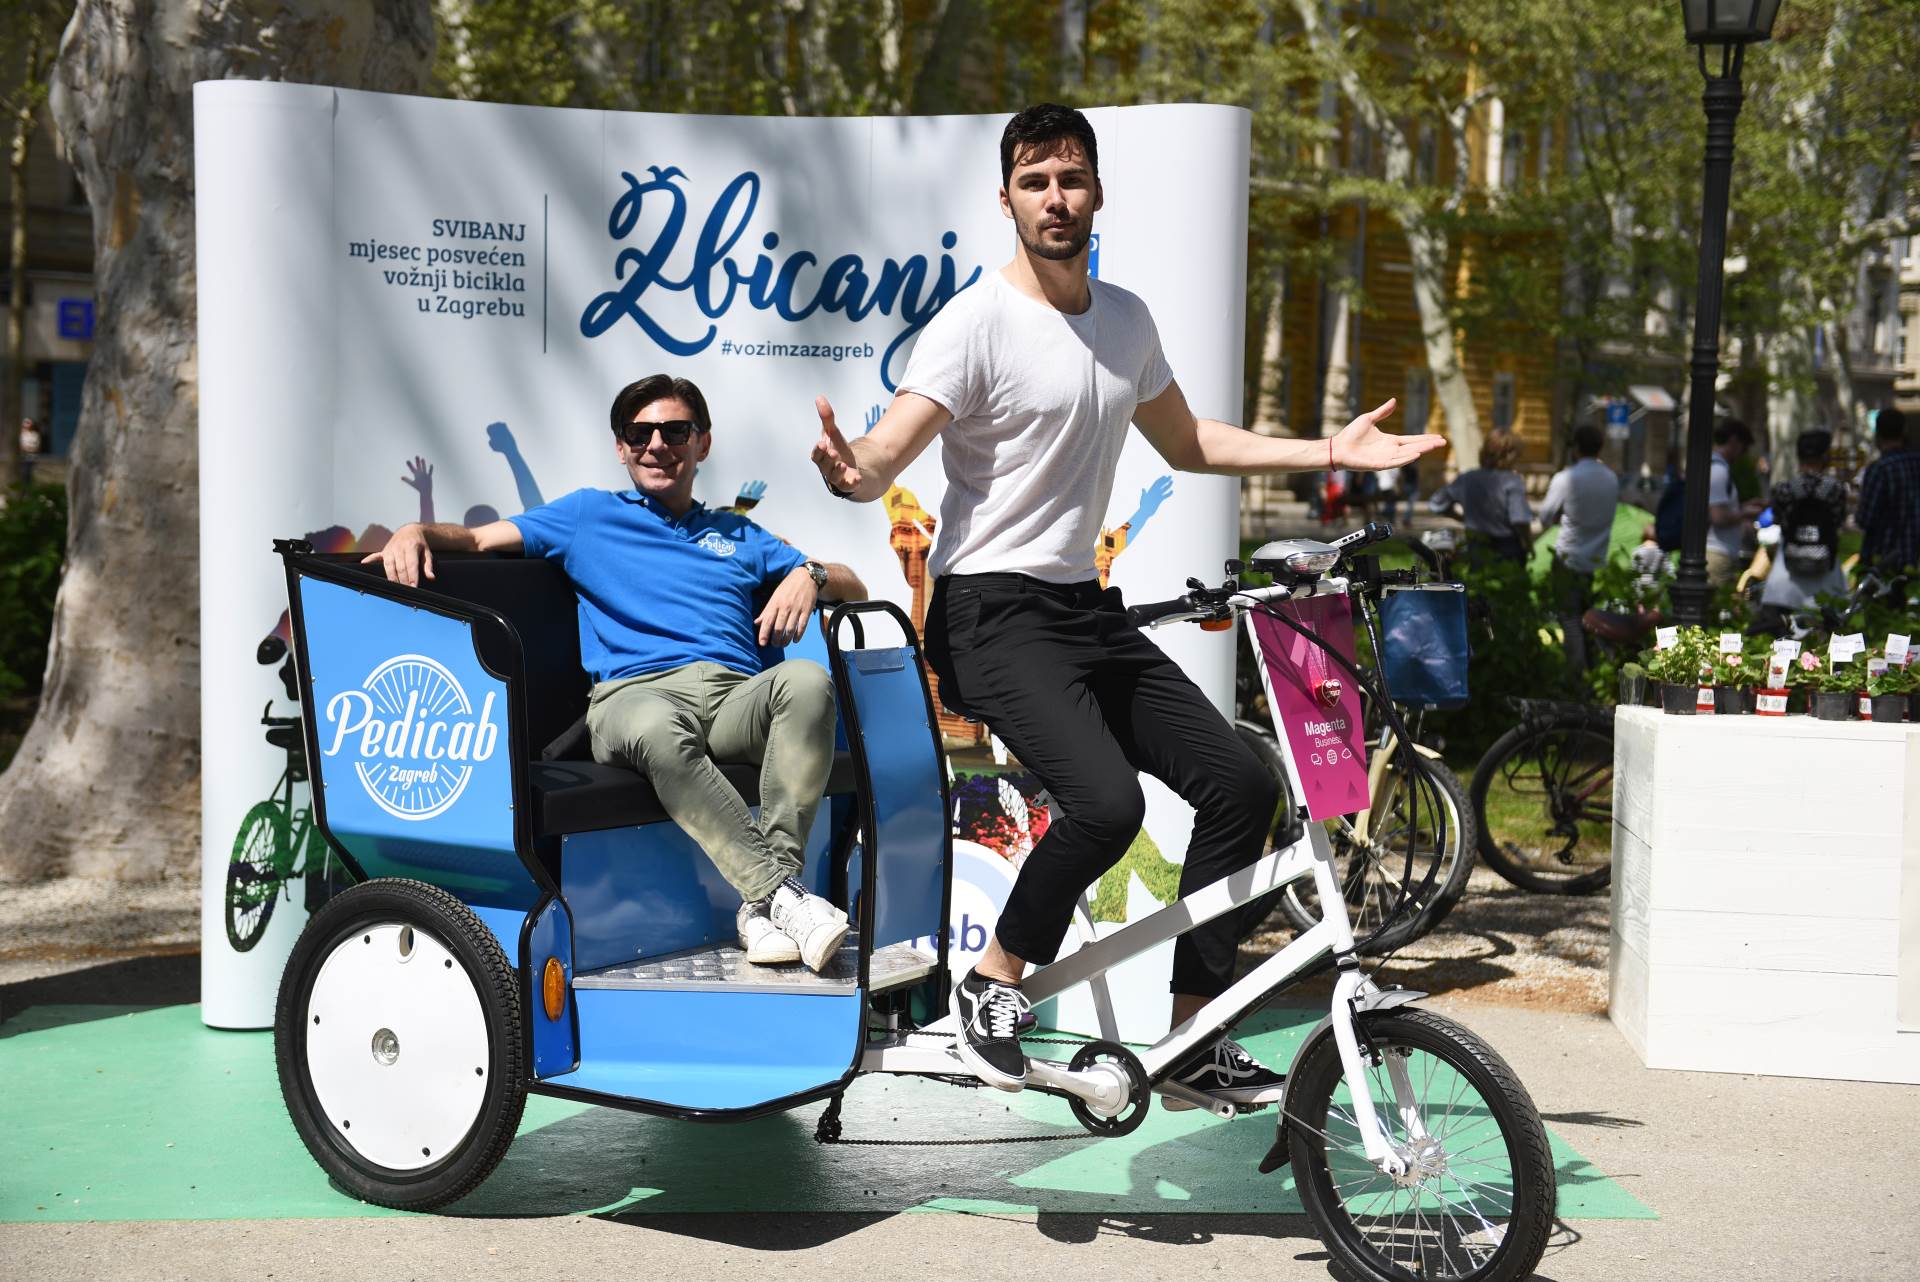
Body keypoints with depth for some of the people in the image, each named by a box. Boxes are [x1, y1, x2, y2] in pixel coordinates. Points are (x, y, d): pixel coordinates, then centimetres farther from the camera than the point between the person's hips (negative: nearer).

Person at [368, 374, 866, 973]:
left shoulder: (738, 535, 34)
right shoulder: (590, 514, 29)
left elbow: (854, 586, 32)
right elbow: (475, 538, 21)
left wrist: (810, 575, 8)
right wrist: (416, 532, -1)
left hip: (737, 697, 2)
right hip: (633, 692, -2)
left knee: (808, 680, -35)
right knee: (657, 730, -42)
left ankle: (764, 901, -39)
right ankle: (784, 897, -42)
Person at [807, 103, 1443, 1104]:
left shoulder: (1126, 320, 11)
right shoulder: (977, 322, -11)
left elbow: (1187, 443, 26)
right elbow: (886, 458, -20)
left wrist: (1328, 452, 20)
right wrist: (848, 471, -44)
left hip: (1086, 608, 8)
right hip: (991, 610, -8)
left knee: (1241, 786, 1)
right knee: (1106, 804, -27)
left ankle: (1191, 1040, 11)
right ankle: (993, 981, -1)